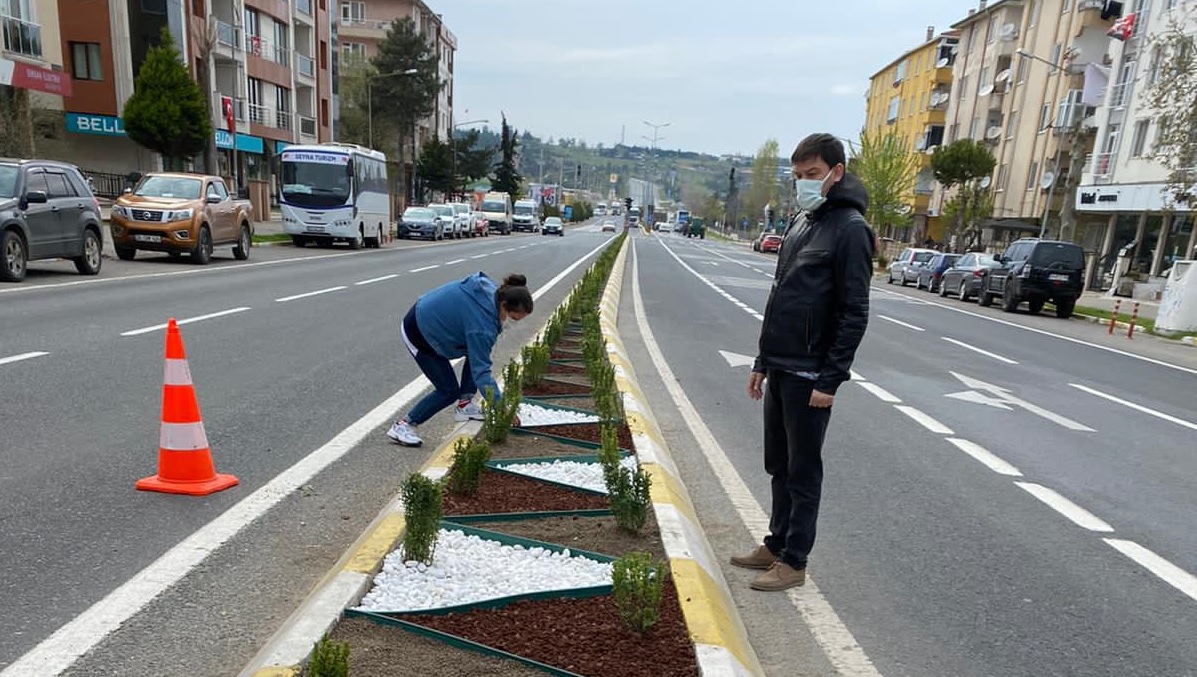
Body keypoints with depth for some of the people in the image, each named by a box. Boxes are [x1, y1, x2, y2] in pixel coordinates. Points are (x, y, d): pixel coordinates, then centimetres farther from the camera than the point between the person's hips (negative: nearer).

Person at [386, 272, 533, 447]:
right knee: (449, 391, -4)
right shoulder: (482, 323, -36)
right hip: (417, 334, -9)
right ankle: (404, 425, 4)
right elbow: (481, 370, -34)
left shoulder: (491, 290, -13)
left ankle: (464, 404, 9)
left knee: (476, 353, 2)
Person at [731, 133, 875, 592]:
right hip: (779, 370, 8)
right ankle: (776, 544, 30)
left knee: (803, 472, 3)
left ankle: (793, 562, 16)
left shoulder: (849, 228, -11)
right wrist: (763, 361, 16)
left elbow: (854, 313, -15)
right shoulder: (800, 225, 14)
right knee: (779, 466, 16)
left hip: (810, 376, -8)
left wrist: (831, 379, -18)